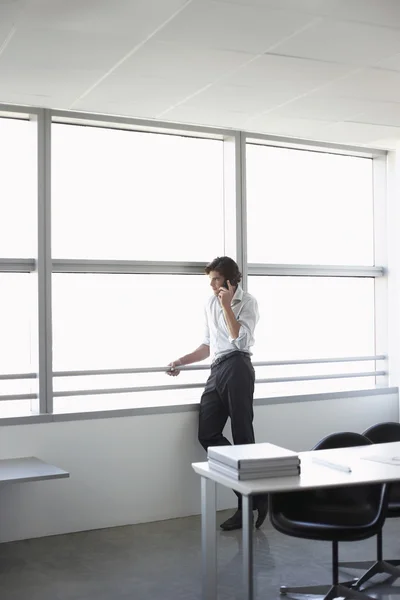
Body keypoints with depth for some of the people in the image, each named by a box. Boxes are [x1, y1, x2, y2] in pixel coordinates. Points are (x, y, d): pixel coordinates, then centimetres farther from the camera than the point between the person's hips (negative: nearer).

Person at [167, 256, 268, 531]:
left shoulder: (247, 302, 2)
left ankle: (255, 496, 4)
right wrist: (182, 361, 19)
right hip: (217, 371, 7)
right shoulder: (211, 303, 22)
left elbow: (240, 339, -11)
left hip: (236, 368, -7)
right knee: (207, 435, -3)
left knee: (242, 436, -7)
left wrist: (227, 305, -9)